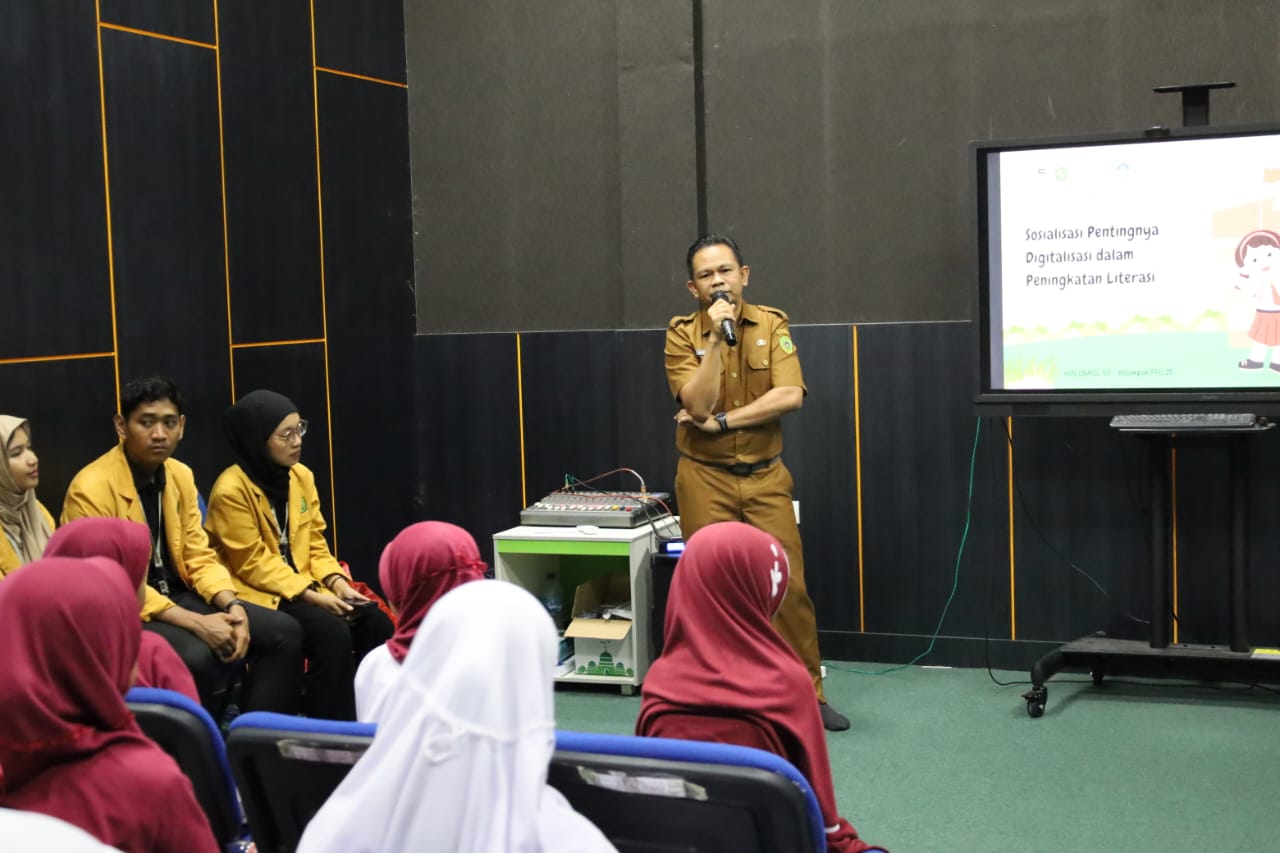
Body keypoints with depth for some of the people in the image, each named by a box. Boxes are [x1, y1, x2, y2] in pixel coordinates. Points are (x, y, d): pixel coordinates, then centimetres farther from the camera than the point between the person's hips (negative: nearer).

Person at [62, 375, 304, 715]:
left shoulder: (180, 475, 4)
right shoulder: (91, 489, -18)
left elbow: (198, 556, 7)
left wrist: (232, 606, -14)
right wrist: (196, 623, -28)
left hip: (177, 596, 7)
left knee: (284, 633, -7)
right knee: (199, 656, -35)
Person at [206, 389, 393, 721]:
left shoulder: (301, 475, 6)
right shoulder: (231, 490, -15)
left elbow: (315, 544, 10)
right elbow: (253, 564, -16)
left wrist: (336, 583, -9)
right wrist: (311, 596, -23)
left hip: (305, 588, 7)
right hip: (256, 595, -7)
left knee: (377, 623, -13)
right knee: (333, 633, -29)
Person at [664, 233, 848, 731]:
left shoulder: (772, 324, 0)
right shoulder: (682, 334, -3)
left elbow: (790, 396, -13)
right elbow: (698, 405, -17)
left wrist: (721, 421, -15)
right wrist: (716, 337, -20)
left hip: (765, 478, 1)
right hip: (706, 480, -1)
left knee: (788, 585, 1)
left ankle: (809, 694, 13)